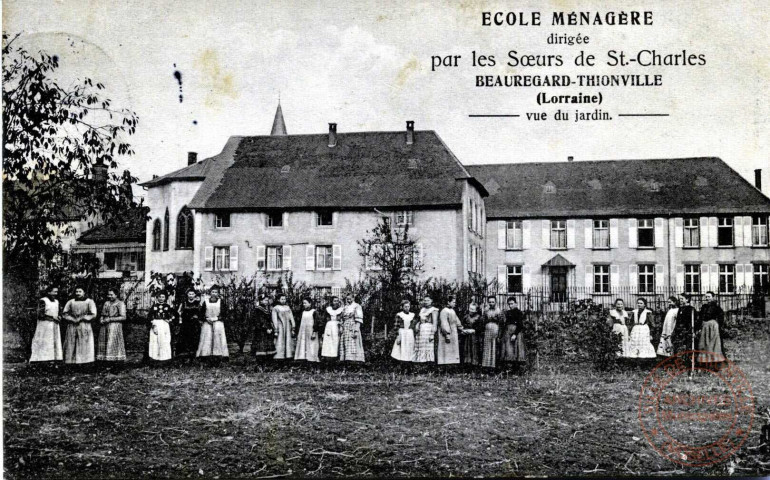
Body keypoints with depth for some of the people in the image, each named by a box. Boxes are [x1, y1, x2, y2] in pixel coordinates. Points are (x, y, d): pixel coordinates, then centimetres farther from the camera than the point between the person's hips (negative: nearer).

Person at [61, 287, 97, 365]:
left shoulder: (89, 302, 5)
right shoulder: (70, 302, 13)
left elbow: (93, 315, -4)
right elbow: (64, 314, 7)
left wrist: (80, 319, -8)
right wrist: (73, 319, -8)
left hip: (85, 327, -2)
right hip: (72, 327, 3)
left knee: (85, 348, -7)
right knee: (70, 348, -1)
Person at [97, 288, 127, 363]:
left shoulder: (120, 304, -2)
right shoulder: (106, 303, 18)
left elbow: (123, 317, -9)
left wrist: (110, 319, -12)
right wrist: (101, 320, 1)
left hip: (115, 326, -6)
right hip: (105, 326, 6)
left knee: (114, 345, -11)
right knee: (103, 345, 0)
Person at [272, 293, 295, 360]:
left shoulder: (288, 308, 13)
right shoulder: (275, 308, 1)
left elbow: (291, 318, 11)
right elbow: (274, 320, -3)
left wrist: (293, 329, 4)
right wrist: (275, 331, -10)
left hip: (288, 327, 4)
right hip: (280, 327, -4)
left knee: (288, 343, 1)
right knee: (280, 343, -9)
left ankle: (288, 356, 3)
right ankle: (279, 356, -9)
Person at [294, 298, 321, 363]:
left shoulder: (314, 312, -6)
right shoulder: (303, 312, 12)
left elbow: (317, 323, -9)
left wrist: (314, 332, -15)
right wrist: (298, 333, 15)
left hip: (310, 332, -6)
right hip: (302, 332, 6)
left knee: (311, 347, -6)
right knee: (302, 346, 2)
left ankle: (311, 358, -3)